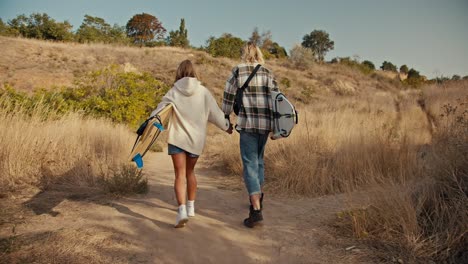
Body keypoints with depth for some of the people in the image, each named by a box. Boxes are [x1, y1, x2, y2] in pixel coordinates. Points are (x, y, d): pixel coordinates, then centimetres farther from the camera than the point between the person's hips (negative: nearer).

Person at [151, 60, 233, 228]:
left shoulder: (173, 92, -4)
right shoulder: (203, 92, -2)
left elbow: (159, 111, -6)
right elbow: (215, 113, 3)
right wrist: (227, 127, 17)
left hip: (177, 138, -2)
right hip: (196, 139, 2)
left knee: (180, 175, -2)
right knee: (190, 172, 20)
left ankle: (182, 210, -18)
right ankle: (191, 207, 30)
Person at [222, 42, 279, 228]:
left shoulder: (237, 71, 0)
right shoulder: (267, 72, 8)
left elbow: (228, 96, 2)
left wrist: (226, 117, 16)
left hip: (247, 122, -4)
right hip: (265, 123, 5)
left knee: (250, 164, -4)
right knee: (258, 159, 22)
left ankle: (256, 210, -12)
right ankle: (257, 198, 36)